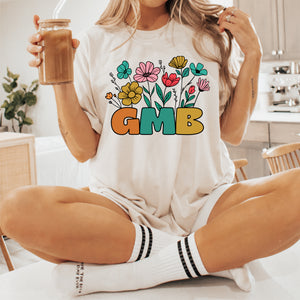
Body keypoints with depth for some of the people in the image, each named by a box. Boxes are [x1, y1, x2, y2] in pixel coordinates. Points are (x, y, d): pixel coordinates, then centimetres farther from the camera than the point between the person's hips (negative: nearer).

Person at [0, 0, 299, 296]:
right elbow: (83, 149, 3)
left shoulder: (210, 34, 10)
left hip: (205, 204, 1)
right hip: (121, 206, 0)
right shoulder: (95, 41, 7)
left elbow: (233, 133, 9)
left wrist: (252, 55, 4)